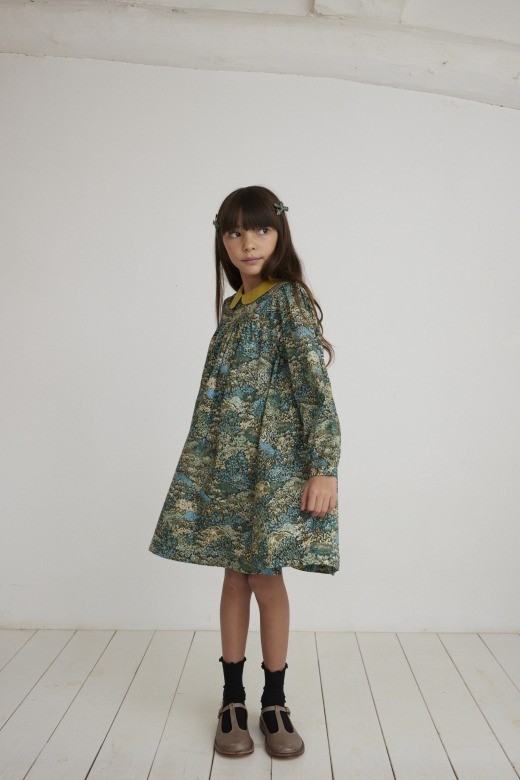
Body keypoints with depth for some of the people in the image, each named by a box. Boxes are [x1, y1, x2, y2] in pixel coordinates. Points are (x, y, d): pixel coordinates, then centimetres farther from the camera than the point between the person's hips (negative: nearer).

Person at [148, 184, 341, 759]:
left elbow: (316, 387, -13)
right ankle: (233, 698, 25)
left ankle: (274, 704, 22)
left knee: (266, 577, 3)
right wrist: (199, 466, 15)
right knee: (235, 576, 11)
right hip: (224, 464, 5)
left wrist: (324, 468, -19)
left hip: (274, 464, -5)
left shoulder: (288, 299, -6)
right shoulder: (233, 308, 13)